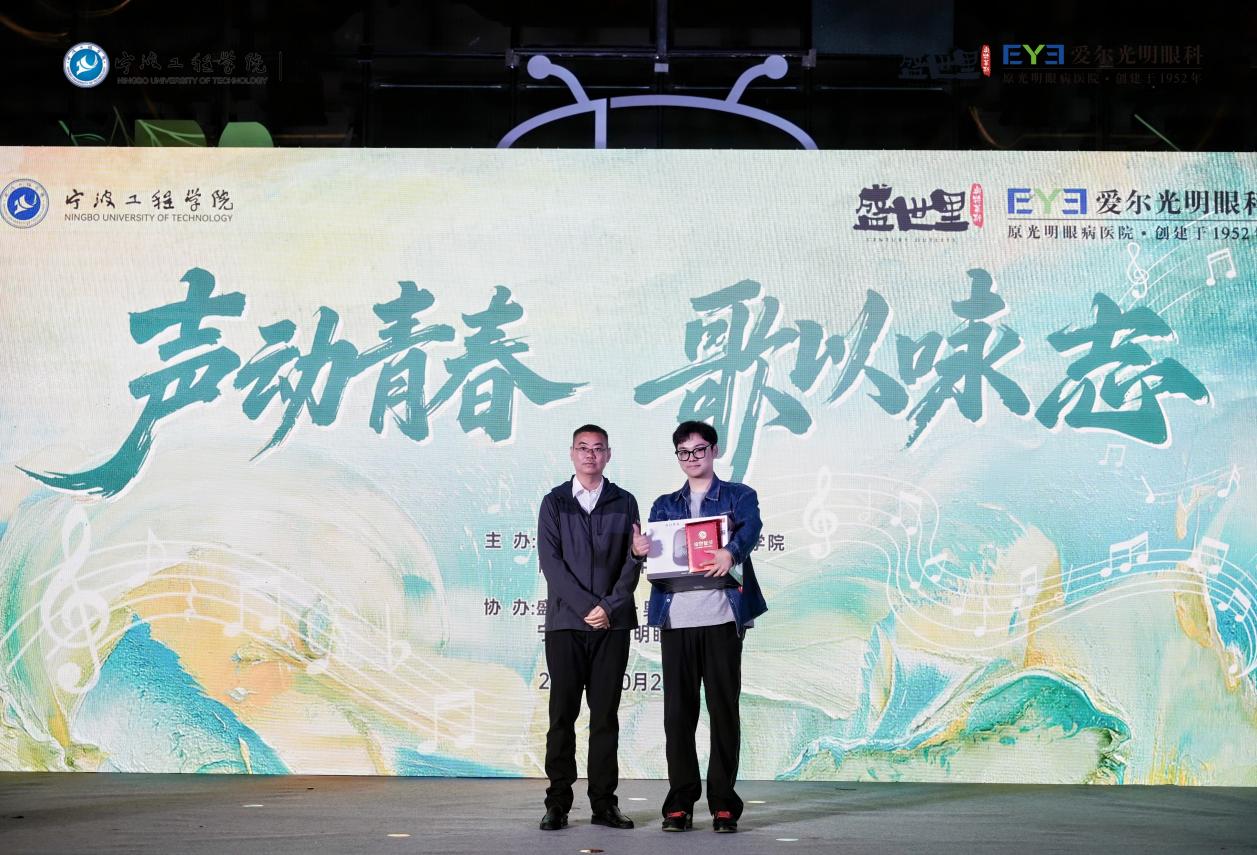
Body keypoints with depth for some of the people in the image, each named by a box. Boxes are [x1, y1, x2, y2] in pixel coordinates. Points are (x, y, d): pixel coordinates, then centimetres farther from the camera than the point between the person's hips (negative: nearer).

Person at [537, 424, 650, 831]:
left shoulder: (624, 502, 10)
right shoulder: (554, 502, 6)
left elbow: (631, 565, 4)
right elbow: (550, 561, -3)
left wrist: (610, 606, -11)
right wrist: (587, 606, -11)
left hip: (612, 623, 1)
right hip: (565, 622, -1)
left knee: (606, 714, 3)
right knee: (563, 714, -1)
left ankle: (604, 803, 6)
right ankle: (558, 804, 3)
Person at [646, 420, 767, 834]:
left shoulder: (739, 496, 10)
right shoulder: (665, 505, 20)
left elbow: (751, 528, -11)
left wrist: (730, 552, -33)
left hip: (722, 616, -2)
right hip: (676, 617, 3)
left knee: (724, 708, -1)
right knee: (677, 711, 2)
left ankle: (723, 803, 6)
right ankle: (680, 803, 9)